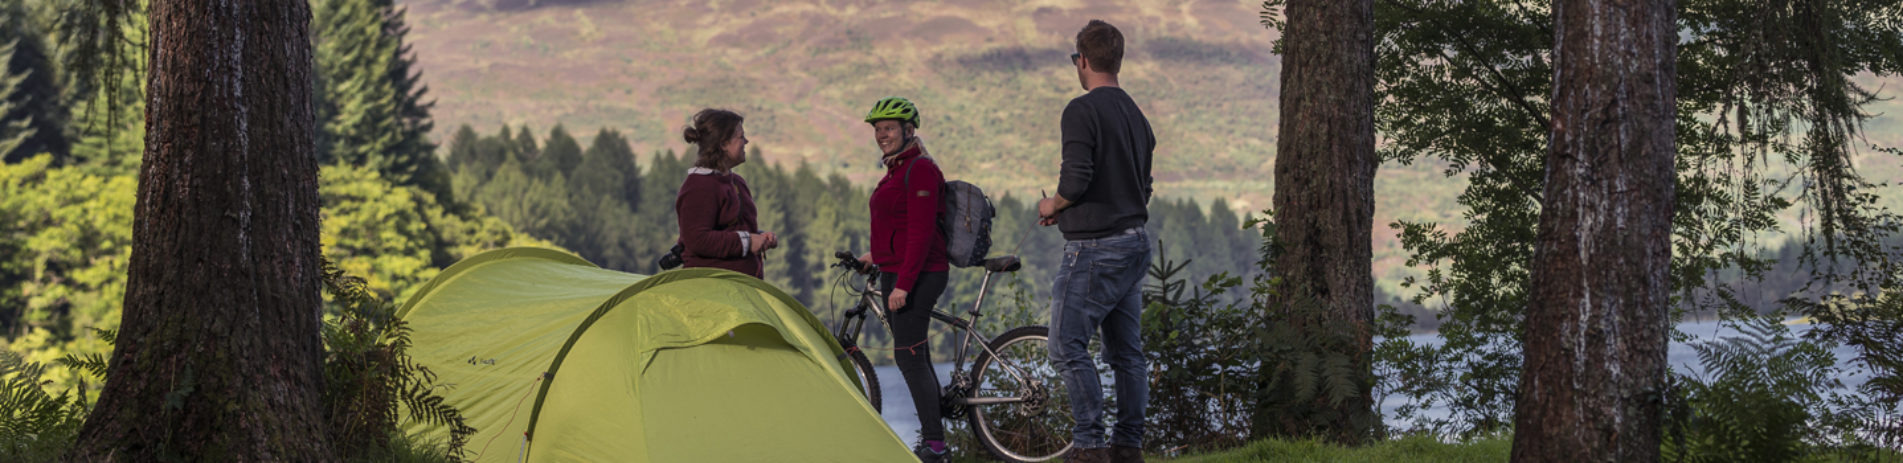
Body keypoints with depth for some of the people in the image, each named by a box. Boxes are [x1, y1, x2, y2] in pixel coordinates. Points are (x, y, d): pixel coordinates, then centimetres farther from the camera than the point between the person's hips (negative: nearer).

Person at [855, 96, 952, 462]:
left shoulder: (920, 169, -15)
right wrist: (879, 256, 29)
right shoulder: (897, 169, 16)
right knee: (916, 358, 12)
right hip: (897, 273, 10)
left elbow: (920, 231, -21)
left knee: (908, 357, -11)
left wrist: (903, 284, -24)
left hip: (917, 276, -10)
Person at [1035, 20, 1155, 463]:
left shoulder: (1082, 110, -13)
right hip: (1137, 243, 9)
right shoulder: (1136, 115, 15)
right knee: (1126, 351, 11)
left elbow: (1076, 178, -22)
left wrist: (1052, 206, -1)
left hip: (1094, 247, -9)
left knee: (1068, 347, -5)